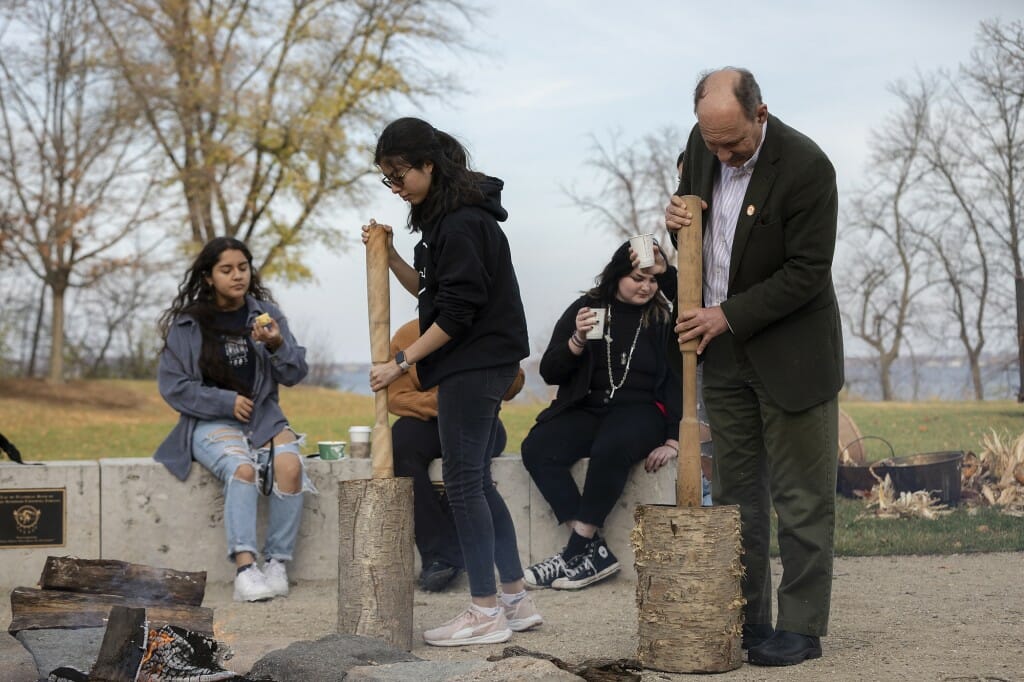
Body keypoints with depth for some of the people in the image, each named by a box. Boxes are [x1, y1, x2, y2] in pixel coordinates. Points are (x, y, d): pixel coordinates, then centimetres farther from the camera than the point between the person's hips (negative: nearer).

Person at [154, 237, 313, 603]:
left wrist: (277, 345, -17)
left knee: (290, 466, -29)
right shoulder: (187, 324, 1)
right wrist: (227, 402, -10)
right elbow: (173, 386, -1)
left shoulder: (266, 313, 8)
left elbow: (295, 374, 4)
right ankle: (245, 568, -40)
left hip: (263, 417, 3)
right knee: (242, 469, -34)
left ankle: (277, 565, -22)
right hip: (210, 422, -3)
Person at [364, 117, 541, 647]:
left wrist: (402, 362, -16)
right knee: (476, 481, 12)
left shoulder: (461, 223, -17)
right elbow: (429, 291, 18)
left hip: (474, 363, -10)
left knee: (464, 482, -6)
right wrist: (390, 255, 5)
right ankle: (515, 600, 17)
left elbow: (456, 311, -20)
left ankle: (485, 612, -1)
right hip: (479, 364, 10)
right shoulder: (445, 216, 14)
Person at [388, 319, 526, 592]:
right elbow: (395, 396, -6)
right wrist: (435, 402, -24)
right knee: (400, 443, -32)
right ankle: (439, 554, -32)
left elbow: (513, 386, -2)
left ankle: (444, 556, -28)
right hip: (428, 423, 1)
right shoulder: (406, 337, 1)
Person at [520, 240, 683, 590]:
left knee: (610, 449, -38)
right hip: (586, 410, 3)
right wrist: (578, 340, -11)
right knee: (536, 449, -26)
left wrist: (673, 441, -8)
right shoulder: (585, 308, 8)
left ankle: (578, 549, -26)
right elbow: (549, 372, 7)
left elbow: (681, 380, 2)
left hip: (640, 411, -3)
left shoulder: (664, 318, 4)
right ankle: (595, 551, -28)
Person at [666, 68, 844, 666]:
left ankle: (801, 627, 7)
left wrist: (729, 315, -19)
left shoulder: (806, 166, -21)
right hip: (723, 349, 6)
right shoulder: (703, 145, -1)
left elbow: (807, 273, -20)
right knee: (735, 492, 11)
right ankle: (745, 618, 20)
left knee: (801, 498, 0)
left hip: (791, 353, -6)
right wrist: (679, 219, -7)